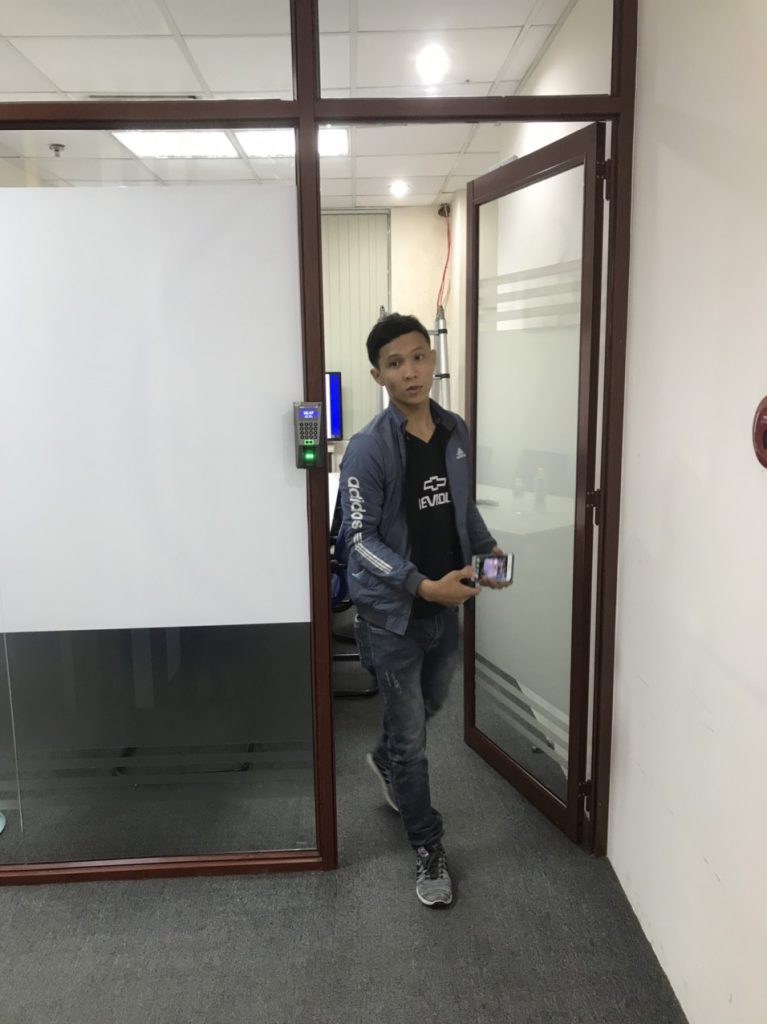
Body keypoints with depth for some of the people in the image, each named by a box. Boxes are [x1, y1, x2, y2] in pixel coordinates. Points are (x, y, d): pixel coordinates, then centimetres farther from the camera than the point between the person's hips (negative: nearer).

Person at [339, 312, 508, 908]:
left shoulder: (456, 433, 0)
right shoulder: (369, 449, -18)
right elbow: (361, 540, -19)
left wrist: (487, 546, -1)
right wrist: (424, 586, -28)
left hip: (444, 607, 6)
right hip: (392, 614, -6)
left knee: (430, 704, 27)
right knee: (411, 738, 6)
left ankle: (386, 761, 58)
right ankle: (429, 848, 27)